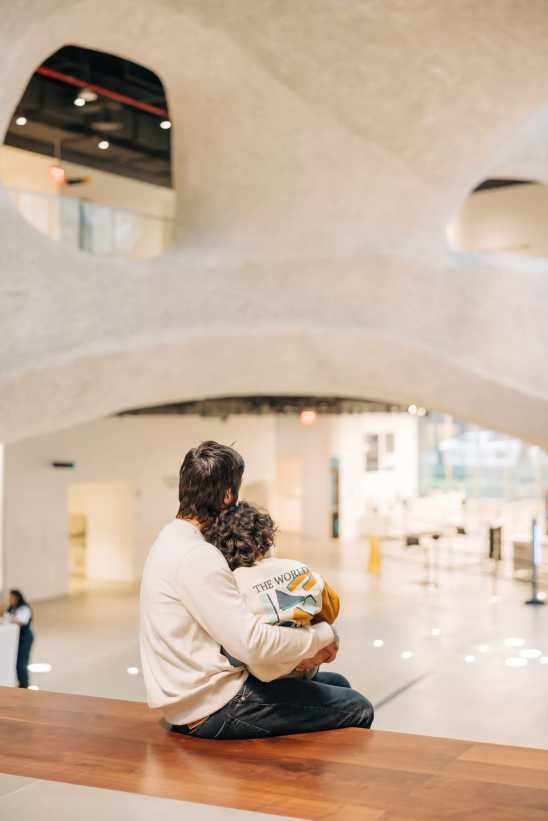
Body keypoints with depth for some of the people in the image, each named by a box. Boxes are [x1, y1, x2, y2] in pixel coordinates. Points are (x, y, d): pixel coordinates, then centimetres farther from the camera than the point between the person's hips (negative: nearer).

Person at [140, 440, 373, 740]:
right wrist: (322, 636, -10)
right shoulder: (197, 557, -21)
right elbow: (253, 643, -26)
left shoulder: (174, 539, 12)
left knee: (336, 684, 17)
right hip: (212, 708, -10)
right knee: (357, 709, -9)